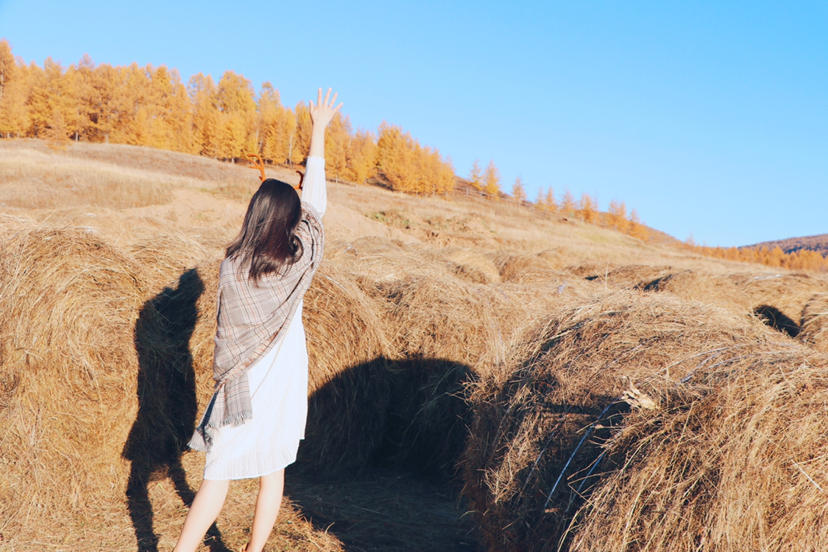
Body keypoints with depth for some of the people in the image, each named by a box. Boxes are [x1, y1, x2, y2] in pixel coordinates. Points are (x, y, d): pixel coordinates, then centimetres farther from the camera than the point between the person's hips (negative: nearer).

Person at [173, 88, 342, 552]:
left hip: (243, 386, -1)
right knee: (273, 473, 15)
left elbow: (228, 329, -3)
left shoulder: (233, 264, -10)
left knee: (219, 475, 5)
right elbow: (315, 197, 3)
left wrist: (227, 379, 11)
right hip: (287, 384, 1)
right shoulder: (300, 258, -7)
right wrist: (319, 129, 12)